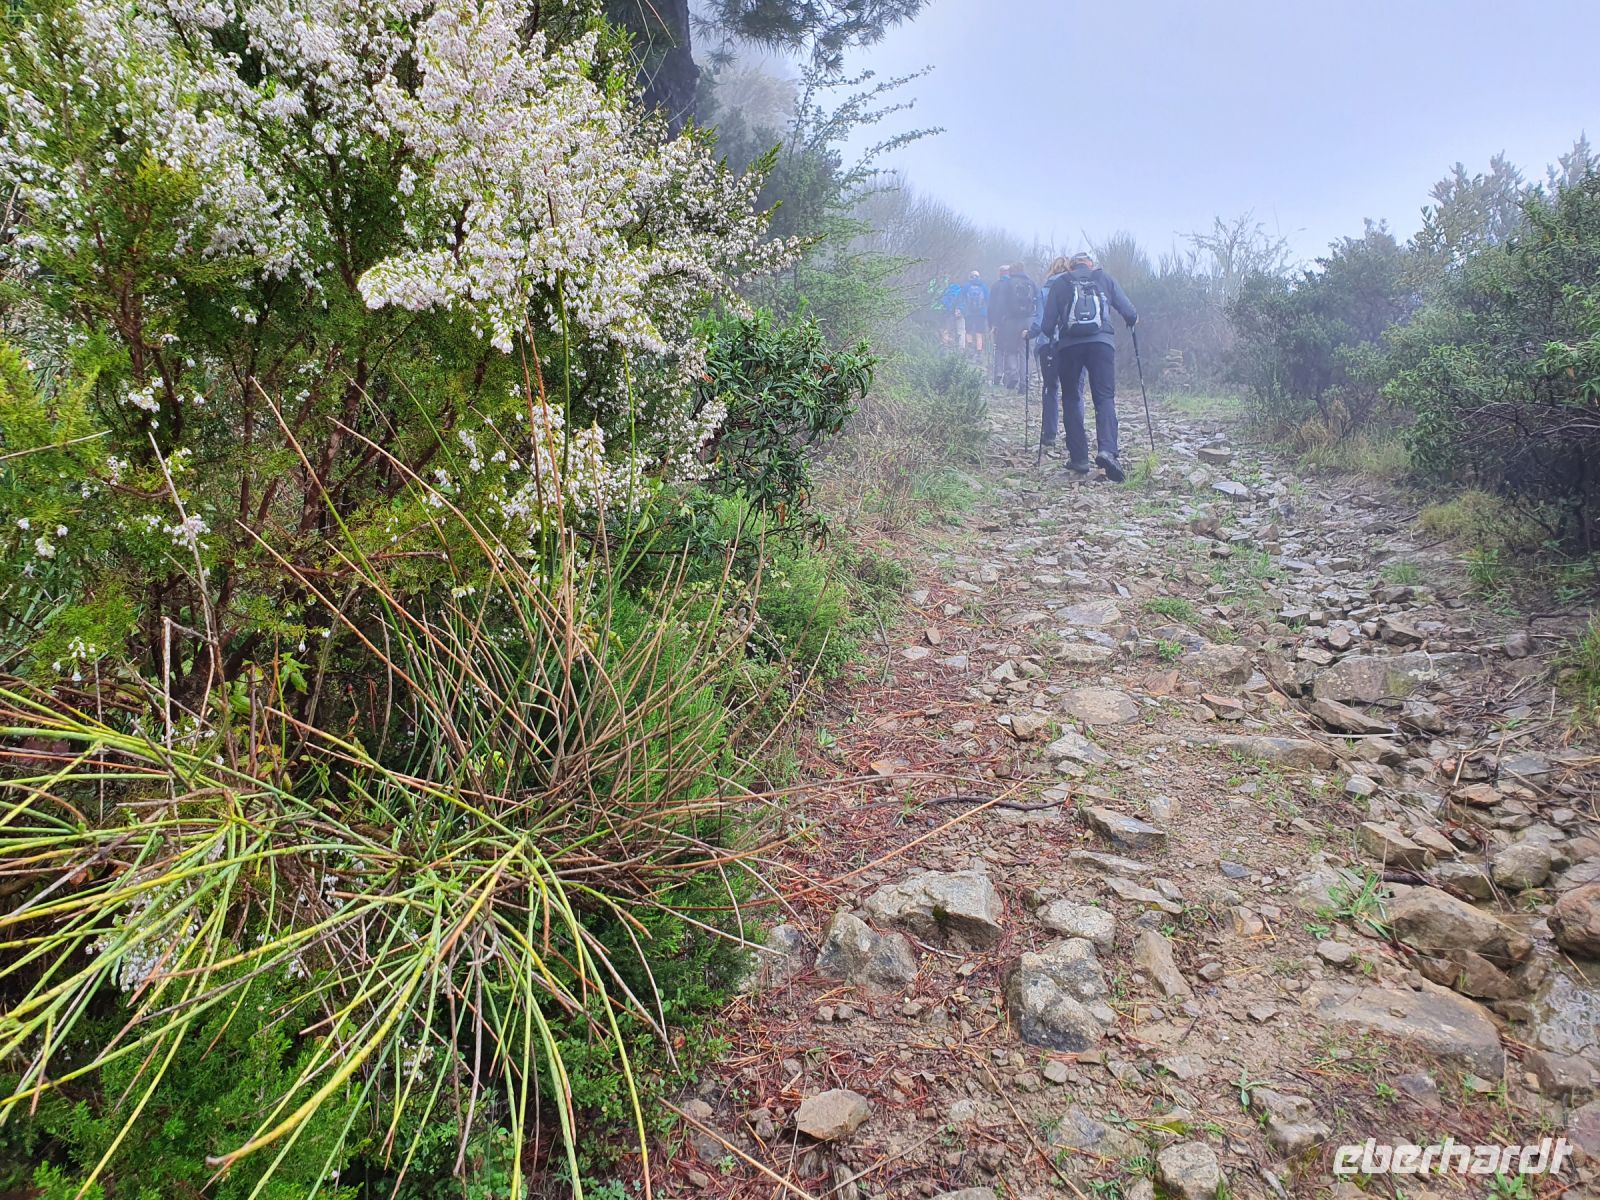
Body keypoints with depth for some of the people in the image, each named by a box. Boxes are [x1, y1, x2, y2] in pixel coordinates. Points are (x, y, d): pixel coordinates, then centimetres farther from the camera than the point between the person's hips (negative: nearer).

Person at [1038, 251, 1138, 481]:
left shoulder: (1059, 284, 12)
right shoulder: (1105, 280, 14)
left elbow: (1046, 325, 7)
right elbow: (1130, 313, 11)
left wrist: (1052, 334, 29)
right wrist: (1133, 321, 34)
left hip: (1068, 346, 0)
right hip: (1101, 343, 0)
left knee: (1072, 399, 11)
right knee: (1105, 398, -1)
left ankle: (1078, 458, 6)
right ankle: (1107, 450, -24)